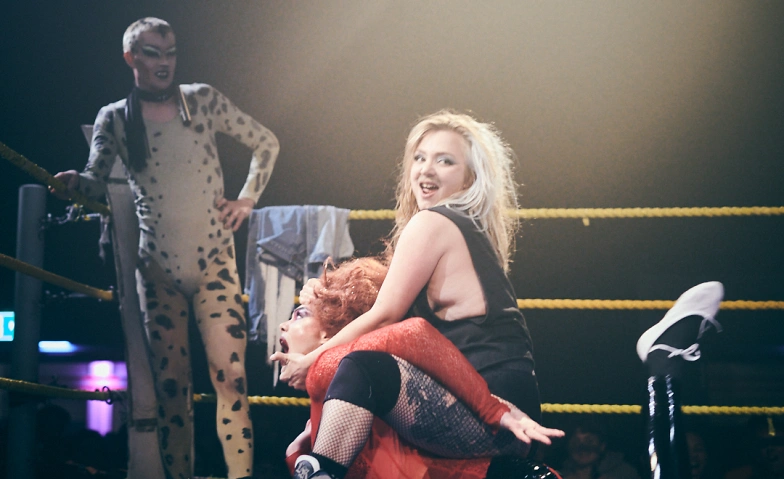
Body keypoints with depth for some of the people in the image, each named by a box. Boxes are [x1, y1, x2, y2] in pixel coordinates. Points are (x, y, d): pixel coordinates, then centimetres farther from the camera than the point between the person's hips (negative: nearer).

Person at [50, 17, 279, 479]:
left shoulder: (203, 100, 3)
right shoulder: (114, 119, 4)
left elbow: (266, 143, 11)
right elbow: (96, 183, -5)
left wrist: (247, 199, 3)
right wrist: (75, 182, -27)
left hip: (215, 262, 0)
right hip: (158, 268, 1)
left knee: (231, 376, -8)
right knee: (171, 385, 0)